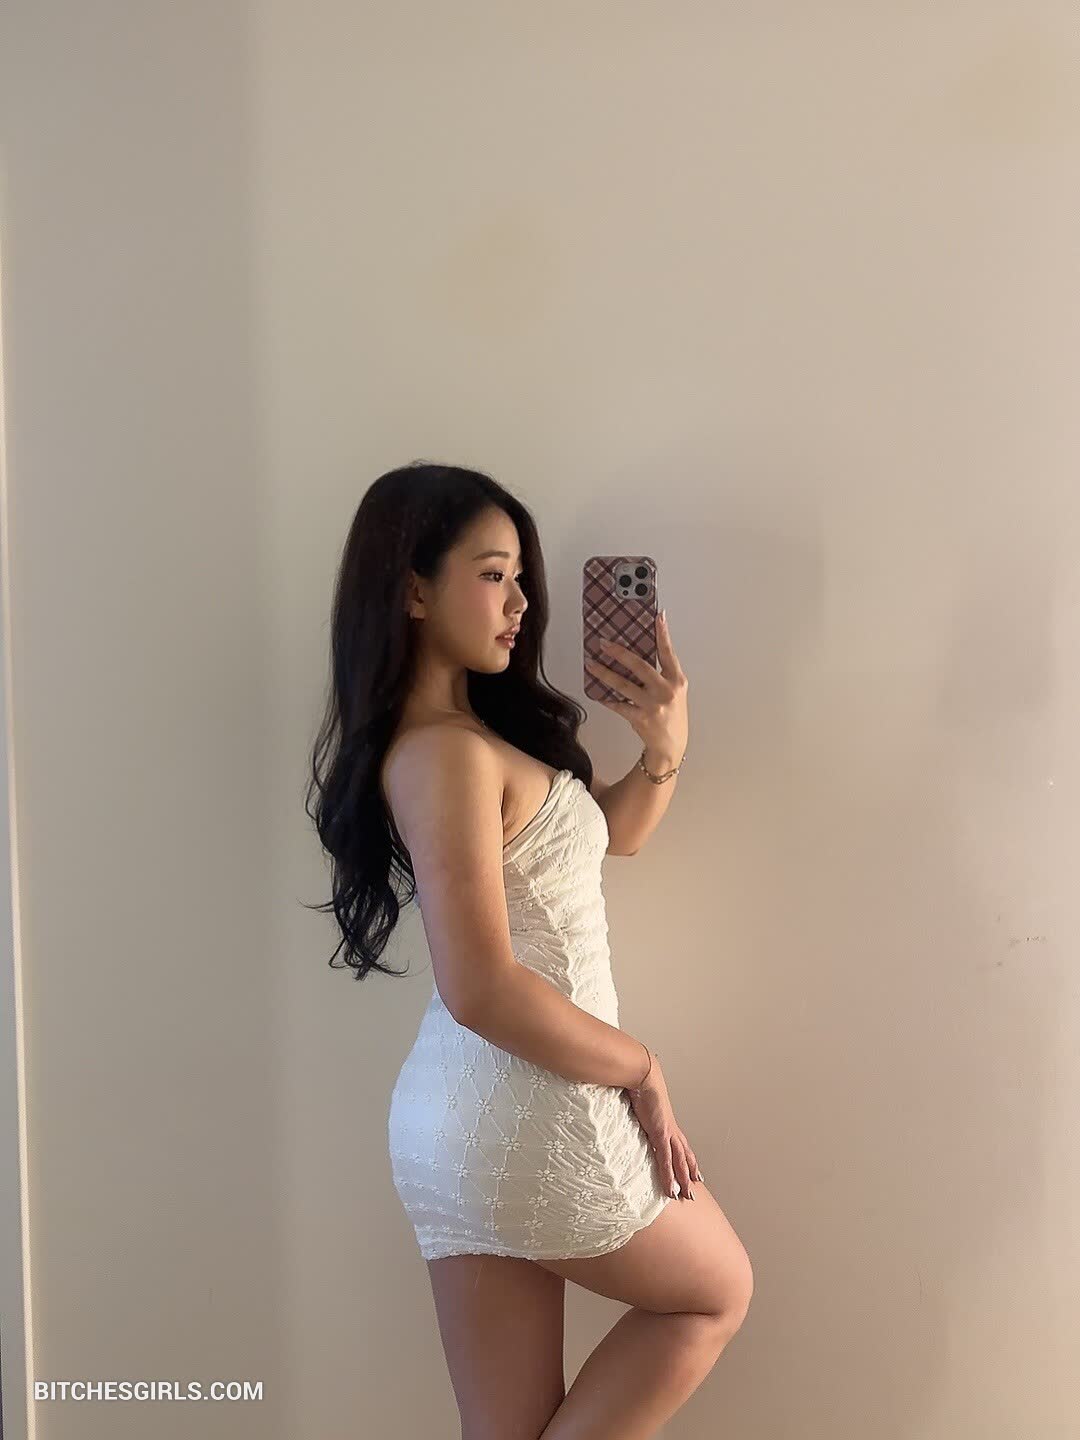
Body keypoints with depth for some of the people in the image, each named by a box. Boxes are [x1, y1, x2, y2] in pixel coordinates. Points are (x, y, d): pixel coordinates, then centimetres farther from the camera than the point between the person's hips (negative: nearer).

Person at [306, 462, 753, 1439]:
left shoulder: (475, 729, 11)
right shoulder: (446, 752, -19)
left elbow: (605, 834, 21)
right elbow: (483, 990, -24)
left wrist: (664, 751, 1)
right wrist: (642, 1072, -11)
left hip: (460, 1115, 8)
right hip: (531, 1111, -8)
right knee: (717, 1291, 18)